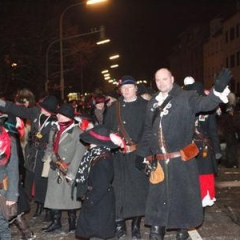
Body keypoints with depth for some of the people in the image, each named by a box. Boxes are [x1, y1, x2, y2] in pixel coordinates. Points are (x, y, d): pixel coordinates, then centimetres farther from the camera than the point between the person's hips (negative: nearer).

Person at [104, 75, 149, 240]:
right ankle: (119, 225, 15)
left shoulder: (145, 106, 2)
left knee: (139, 189, 3)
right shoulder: (114, 108, 12)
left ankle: (136, 226, 18)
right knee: (119, 190, 2)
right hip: (119, 156, 2)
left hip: (138, 155, -2)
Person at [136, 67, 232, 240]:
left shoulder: (186, 97, -4)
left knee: (183, 196, 8)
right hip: (158, 161, 4)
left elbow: (204, 103, -22)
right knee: (157, 198, 7)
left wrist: (218, 90, -41)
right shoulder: (153, 103, 11)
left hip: (182, 160, -4)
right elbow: (148, 131, 18)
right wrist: (142, 153, 15)